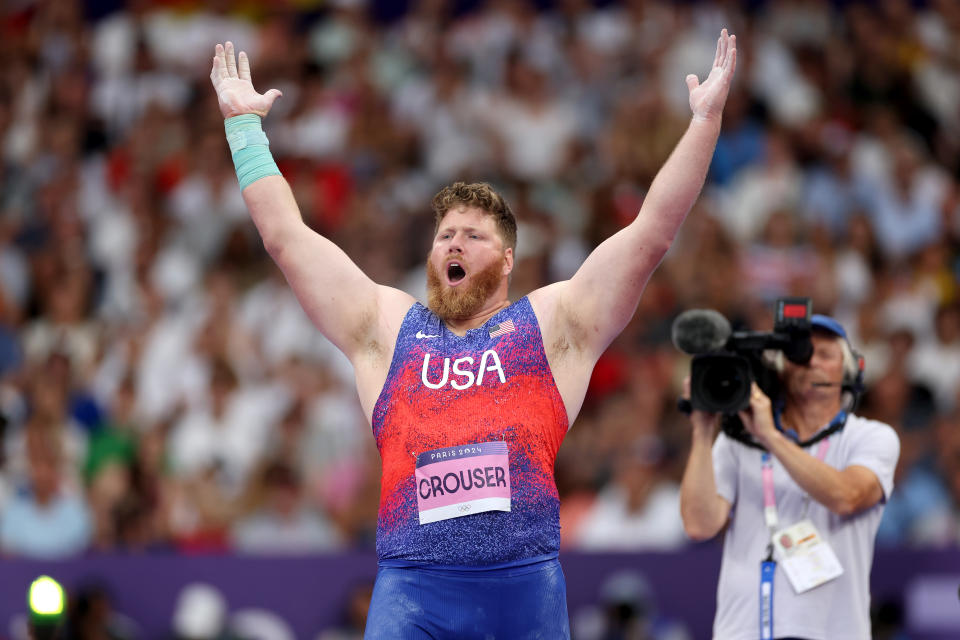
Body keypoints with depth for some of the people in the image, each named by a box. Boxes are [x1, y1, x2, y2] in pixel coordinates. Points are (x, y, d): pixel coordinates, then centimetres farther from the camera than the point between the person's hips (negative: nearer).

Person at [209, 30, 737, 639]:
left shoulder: (553, 323, 15)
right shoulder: (385, 324, 20)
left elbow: (653, 231, 11)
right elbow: (286, 236, 22)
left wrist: (705, 120, 7)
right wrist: (244, 124, 23)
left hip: (526, 582, 0)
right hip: (411, 586, 1)